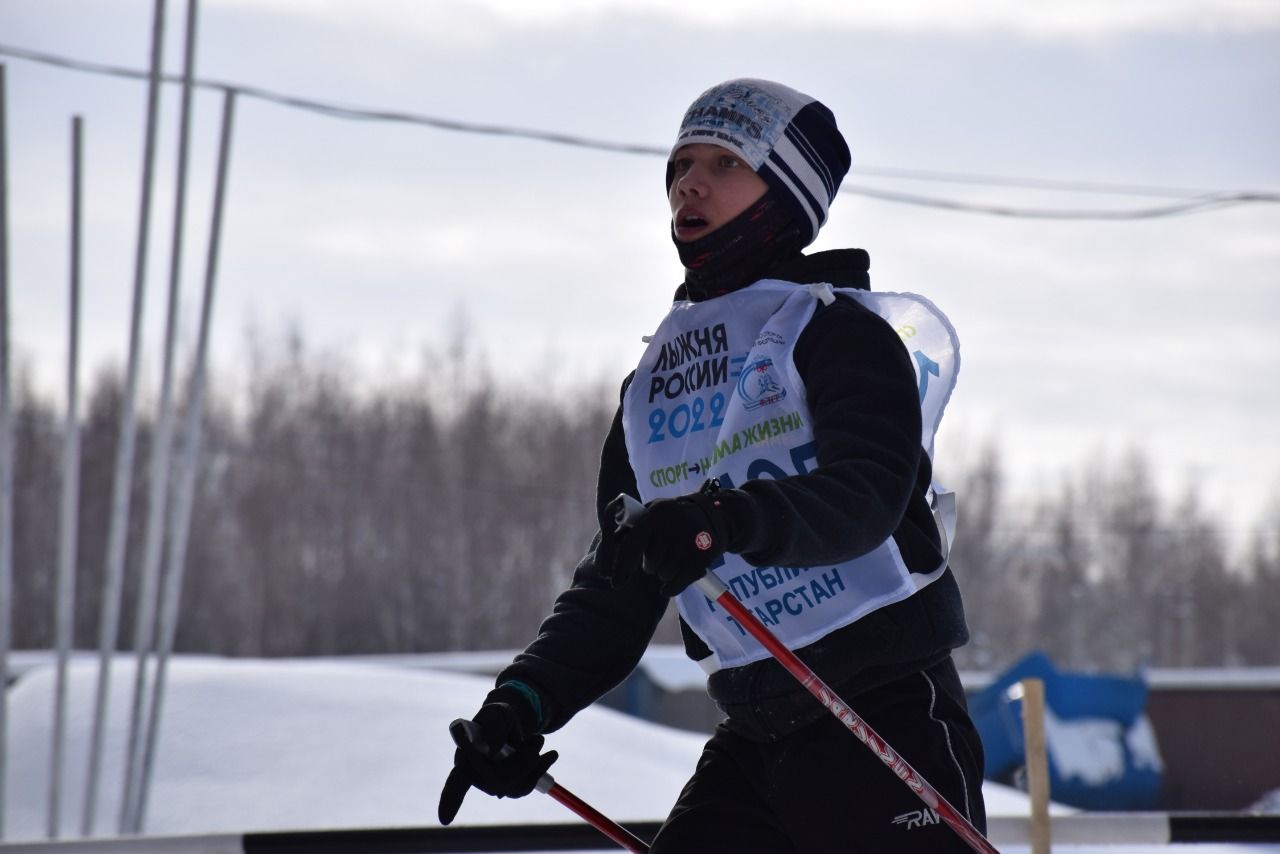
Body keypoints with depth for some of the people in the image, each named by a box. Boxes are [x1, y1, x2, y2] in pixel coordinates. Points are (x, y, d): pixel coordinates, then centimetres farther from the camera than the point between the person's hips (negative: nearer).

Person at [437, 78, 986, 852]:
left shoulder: (834, 326, -2)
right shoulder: (652, 384, 18)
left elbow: (869, 490, -19)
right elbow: (617, 585, 19)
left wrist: (730, 519, -37)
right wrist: (526, 700, 3)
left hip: (885, 709, -7)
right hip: (755, 735, 7)